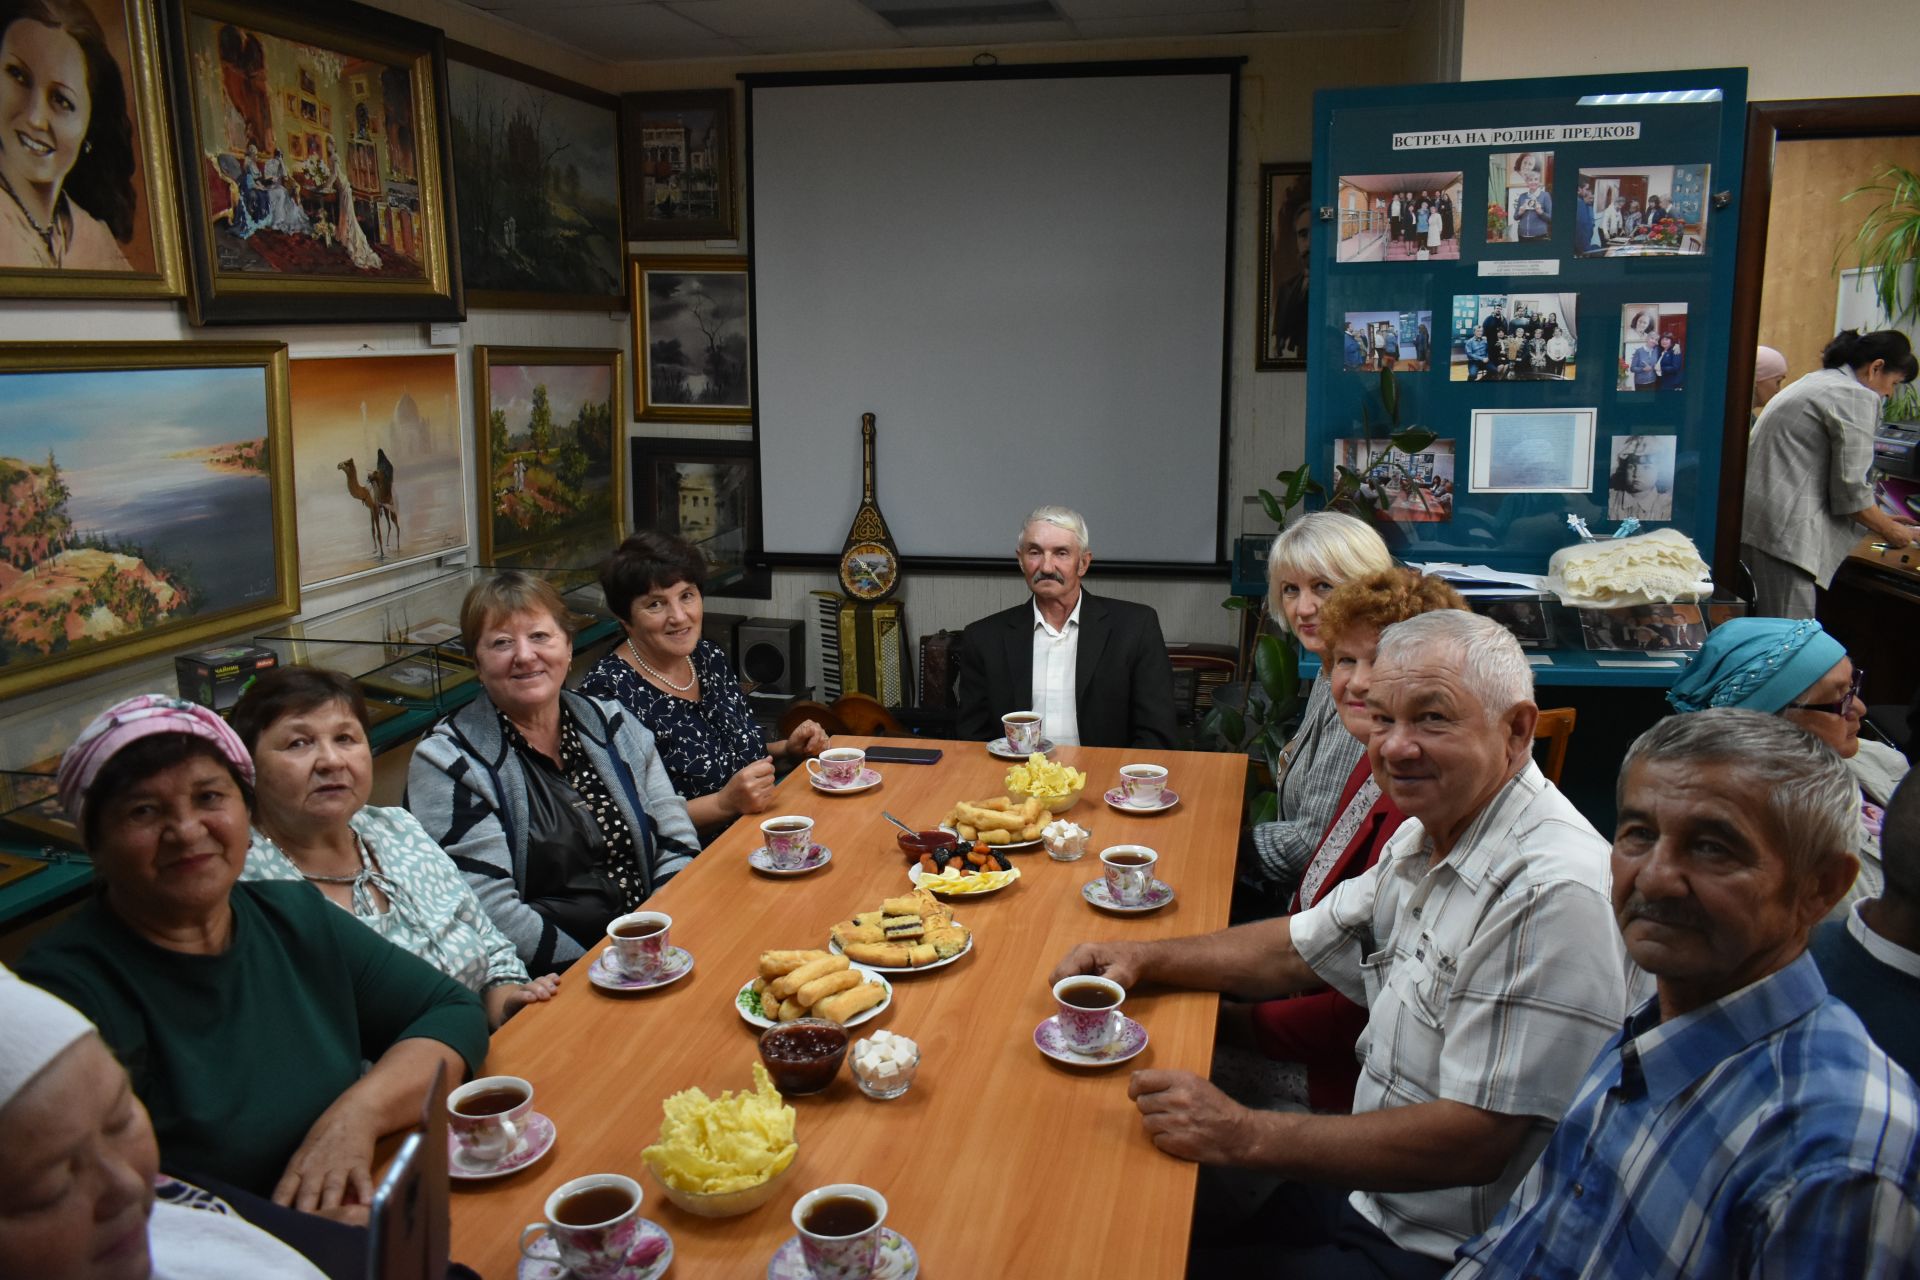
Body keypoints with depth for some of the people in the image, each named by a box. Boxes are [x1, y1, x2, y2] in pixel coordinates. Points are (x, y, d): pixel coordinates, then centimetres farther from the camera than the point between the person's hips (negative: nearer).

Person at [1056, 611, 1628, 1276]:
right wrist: (1144, 958, 3)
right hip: (1366, 1194, 8)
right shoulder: (1427, 836, 4)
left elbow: (1476, 1141, -27)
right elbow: (1303, 948, 16)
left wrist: (1244, 1135, -26)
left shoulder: (1551, 895, -26)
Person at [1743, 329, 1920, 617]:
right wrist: (1890, 531, 8)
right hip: (1781, 531, -10)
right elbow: (1851, 490, -9)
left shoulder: (1815, 381, 23)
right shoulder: (1858, 397, -6)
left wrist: (1882, 519, 34)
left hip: (1749, 522, 10)